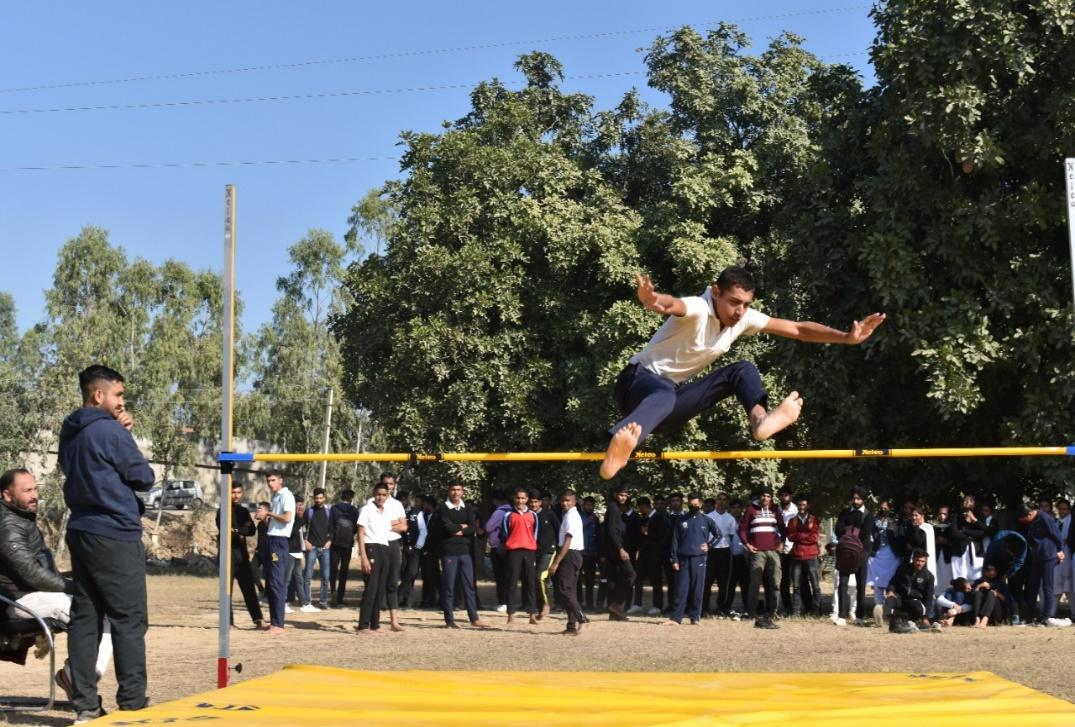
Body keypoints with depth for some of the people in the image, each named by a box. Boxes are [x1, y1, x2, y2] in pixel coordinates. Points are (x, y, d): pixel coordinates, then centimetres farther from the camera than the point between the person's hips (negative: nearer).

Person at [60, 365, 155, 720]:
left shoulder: (70, 434, 13)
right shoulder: (109, 431, -14)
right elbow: (144, 478, -8)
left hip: (81, 531, 9)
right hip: (114, 535, -9)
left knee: (85, 617, 8)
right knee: (130, 619, -3)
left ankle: (85, 703, 8)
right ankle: (133, 702, -2)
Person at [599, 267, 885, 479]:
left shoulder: (744, 318, 0)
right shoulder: (697, 309, -23)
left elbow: (797, 329, 5)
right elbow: (673, 305, -48)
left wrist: (846, 337, -6)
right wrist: (654, 300, -73)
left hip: (675, 394, 8)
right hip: (640, 381, -8)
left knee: (742, 370, -5)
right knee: (665, 395, -45)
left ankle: (761, 419, -32)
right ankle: (619, 448, -74)